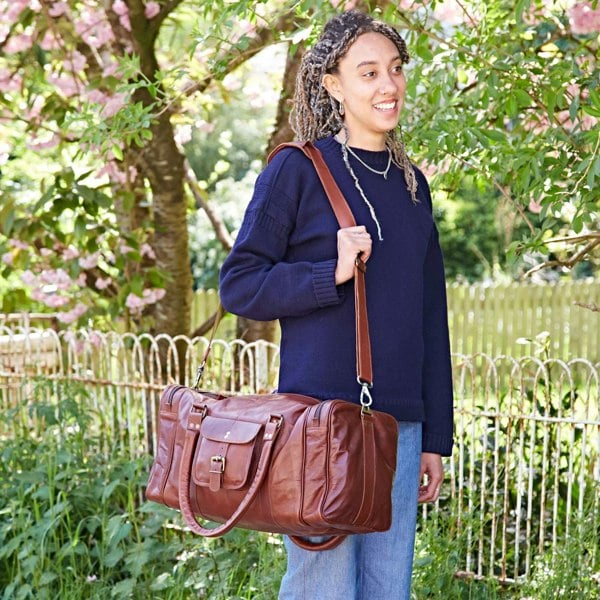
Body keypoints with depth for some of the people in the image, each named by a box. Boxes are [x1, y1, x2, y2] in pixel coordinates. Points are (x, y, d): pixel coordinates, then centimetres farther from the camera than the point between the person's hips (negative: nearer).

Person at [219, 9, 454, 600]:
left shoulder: (411, 183, 13)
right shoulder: (297, 170, -4)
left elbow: (431, 317, 15)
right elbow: (238, 283, -4)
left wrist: (435, 436, 13)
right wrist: (331, 275, -19)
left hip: (399, 424, 5)